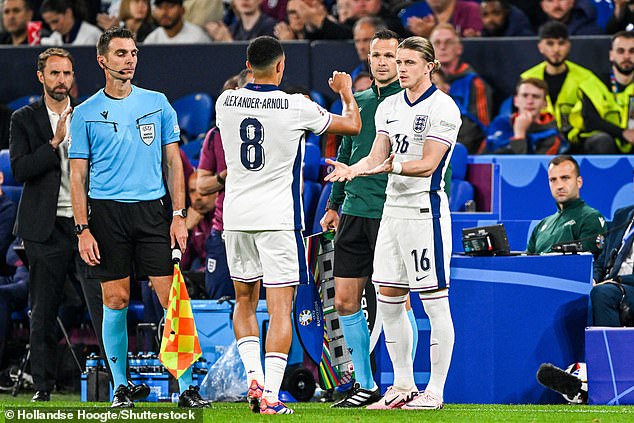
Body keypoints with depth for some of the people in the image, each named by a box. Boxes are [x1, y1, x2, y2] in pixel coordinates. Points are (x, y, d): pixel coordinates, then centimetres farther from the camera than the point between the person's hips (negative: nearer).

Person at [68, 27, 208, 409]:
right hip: (106, 211, -1)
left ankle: (187, 387, -5)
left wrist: (179, 214, 1)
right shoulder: (86, 113, 4)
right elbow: (78, 176, 5)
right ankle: (121, 387, 10)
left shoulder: (157, 103, 8)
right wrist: (83, 229, -4)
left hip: (152, 209, 1)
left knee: (172, 297, -6)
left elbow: (174, 162, 10)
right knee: (116, 300, 0)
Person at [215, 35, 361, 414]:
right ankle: (270, 396, -10)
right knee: (280, 308, -3)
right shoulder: (296, 107, -10)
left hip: (236, 216, 4)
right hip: (279, 218, -4)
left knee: (245, 302, 19)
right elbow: (353, 126, 3)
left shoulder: (226, 102, 0)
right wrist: (346, 92, 22)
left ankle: (253, 377, 5)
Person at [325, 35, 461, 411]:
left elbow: (428, 164, -15)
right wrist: (352, 169, -10)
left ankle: (435, 391, 0)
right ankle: (403, 387, 17)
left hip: (426, 207, -8)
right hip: (393, 207, 8)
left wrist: (393, 166, -31)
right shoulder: (389, 107, 14)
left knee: (434, 302, -4)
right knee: (388, 300, 7)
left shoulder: (443, 107, -8)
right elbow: (377, 156, 10)